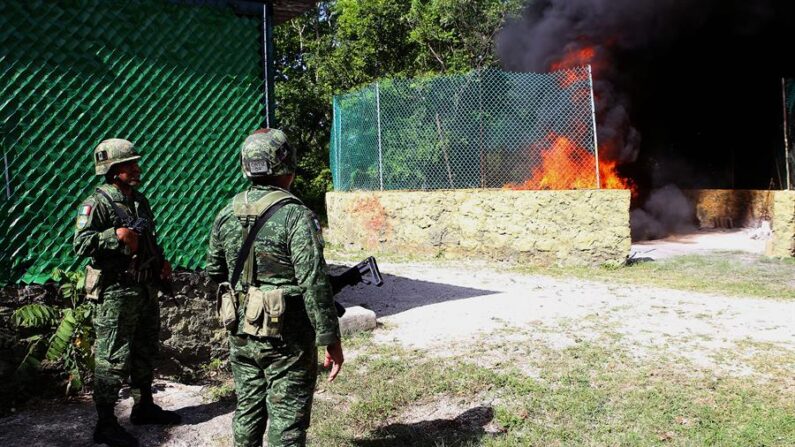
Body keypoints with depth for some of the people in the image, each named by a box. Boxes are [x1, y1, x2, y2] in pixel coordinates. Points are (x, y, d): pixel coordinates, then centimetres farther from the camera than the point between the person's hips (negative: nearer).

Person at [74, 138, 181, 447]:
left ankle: (144, 407, 35)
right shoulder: (97, 203, -12)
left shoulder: (140, 200, 12)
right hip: (116, 292, -8)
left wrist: (161, 262, 9)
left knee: (145, 352, 19)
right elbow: (80, 244, -20)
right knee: (113, 359, -2)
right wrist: (114, 235, -31)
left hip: (146, 289, 8)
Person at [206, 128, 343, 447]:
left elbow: (214, 272, 13)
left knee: (248, 410, 22)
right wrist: (330, 340, -14)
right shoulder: (296, 216, -17)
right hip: (286, 338, -6)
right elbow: (315, 285, -21)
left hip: (241, 333, 6)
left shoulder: (227, 214, 3)